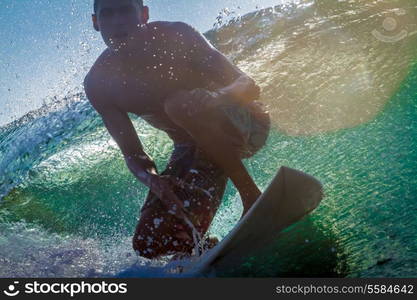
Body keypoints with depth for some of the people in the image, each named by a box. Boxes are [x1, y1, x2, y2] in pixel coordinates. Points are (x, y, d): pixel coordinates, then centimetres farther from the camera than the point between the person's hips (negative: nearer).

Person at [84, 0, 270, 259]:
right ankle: (208, 247, 16)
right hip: (190, 149, 3)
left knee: (181, 104, -36)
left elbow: (247, 84, -17)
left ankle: (252, 195, -23)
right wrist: (152, 178, -26)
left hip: (242, 124, -3)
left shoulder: (175, 36, -15)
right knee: (150, 243, -14)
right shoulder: (98, 84, -6)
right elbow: (132, 154, -3)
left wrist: (217, 96, -40)